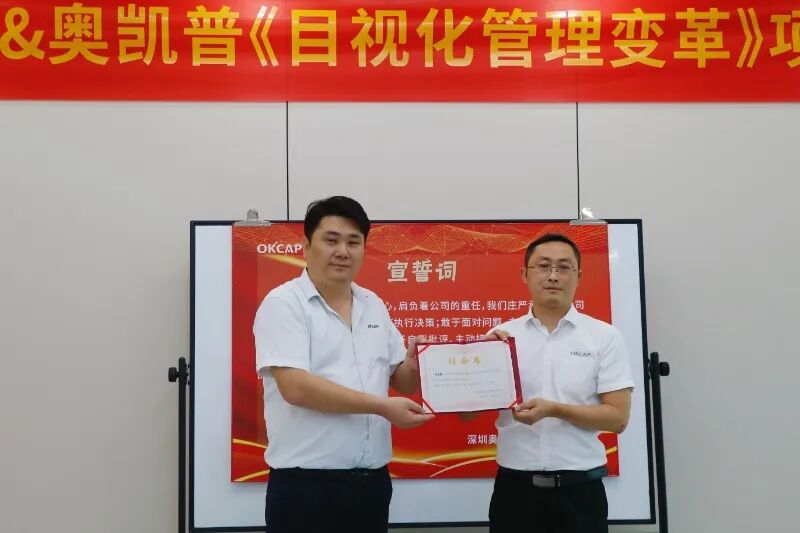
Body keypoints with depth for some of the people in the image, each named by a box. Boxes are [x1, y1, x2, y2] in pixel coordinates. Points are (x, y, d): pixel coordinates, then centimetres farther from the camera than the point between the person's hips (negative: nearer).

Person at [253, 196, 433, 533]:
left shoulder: (374, 305, 11)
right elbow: (296, 387, -19)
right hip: (305, 485, -6)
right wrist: (381, 407, -17)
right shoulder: (283, 303, -8)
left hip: (372, 482, 6)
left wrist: (416, 367, -8)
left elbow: (400, 378, 15)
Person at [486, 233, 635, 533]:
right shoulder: (501, 336, 3)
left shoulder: (605, 337, -1)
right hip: (514, 488, 1)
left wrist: (554, 410, -18)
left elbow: (618, 418, -5)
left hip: (580, 489, -1)